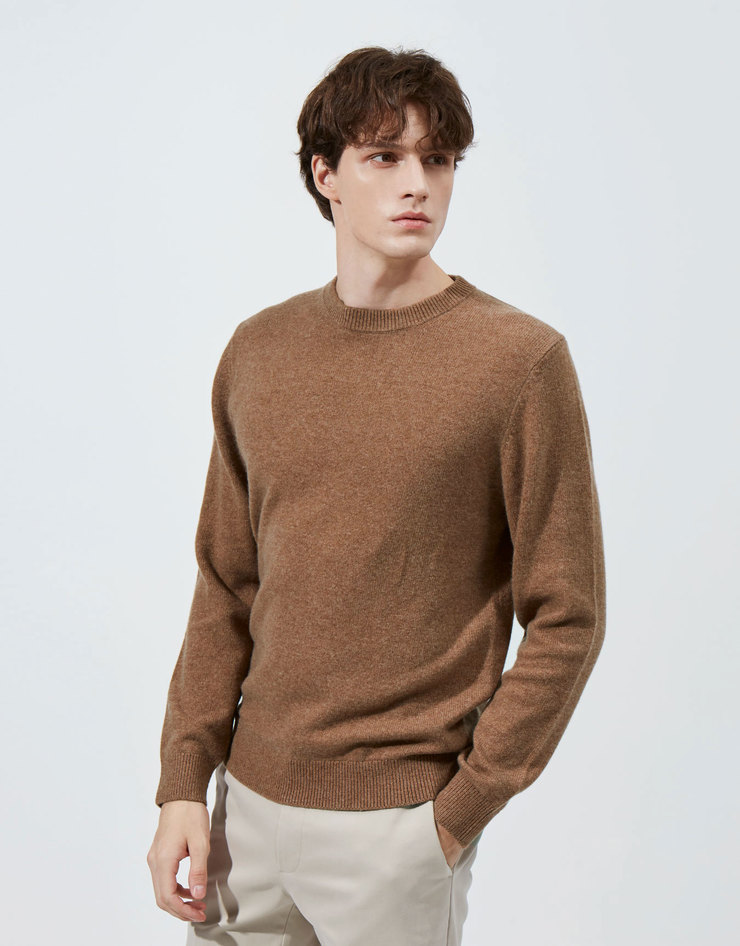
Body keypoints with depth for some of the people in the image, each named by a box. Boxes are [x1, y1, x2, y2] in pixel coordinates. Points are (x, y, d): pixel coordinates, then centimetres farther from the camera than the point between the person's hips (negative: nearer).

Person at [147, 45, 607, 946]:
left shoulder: (521, 358, -11)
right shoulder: (257, 352, 3)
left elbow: (567, 618, -9)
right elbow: (226, 587, 7)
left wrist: (460, 808, -10)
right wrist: (184, 782, 2)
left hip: (396, 821, -4)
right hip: (248, 799, 4)